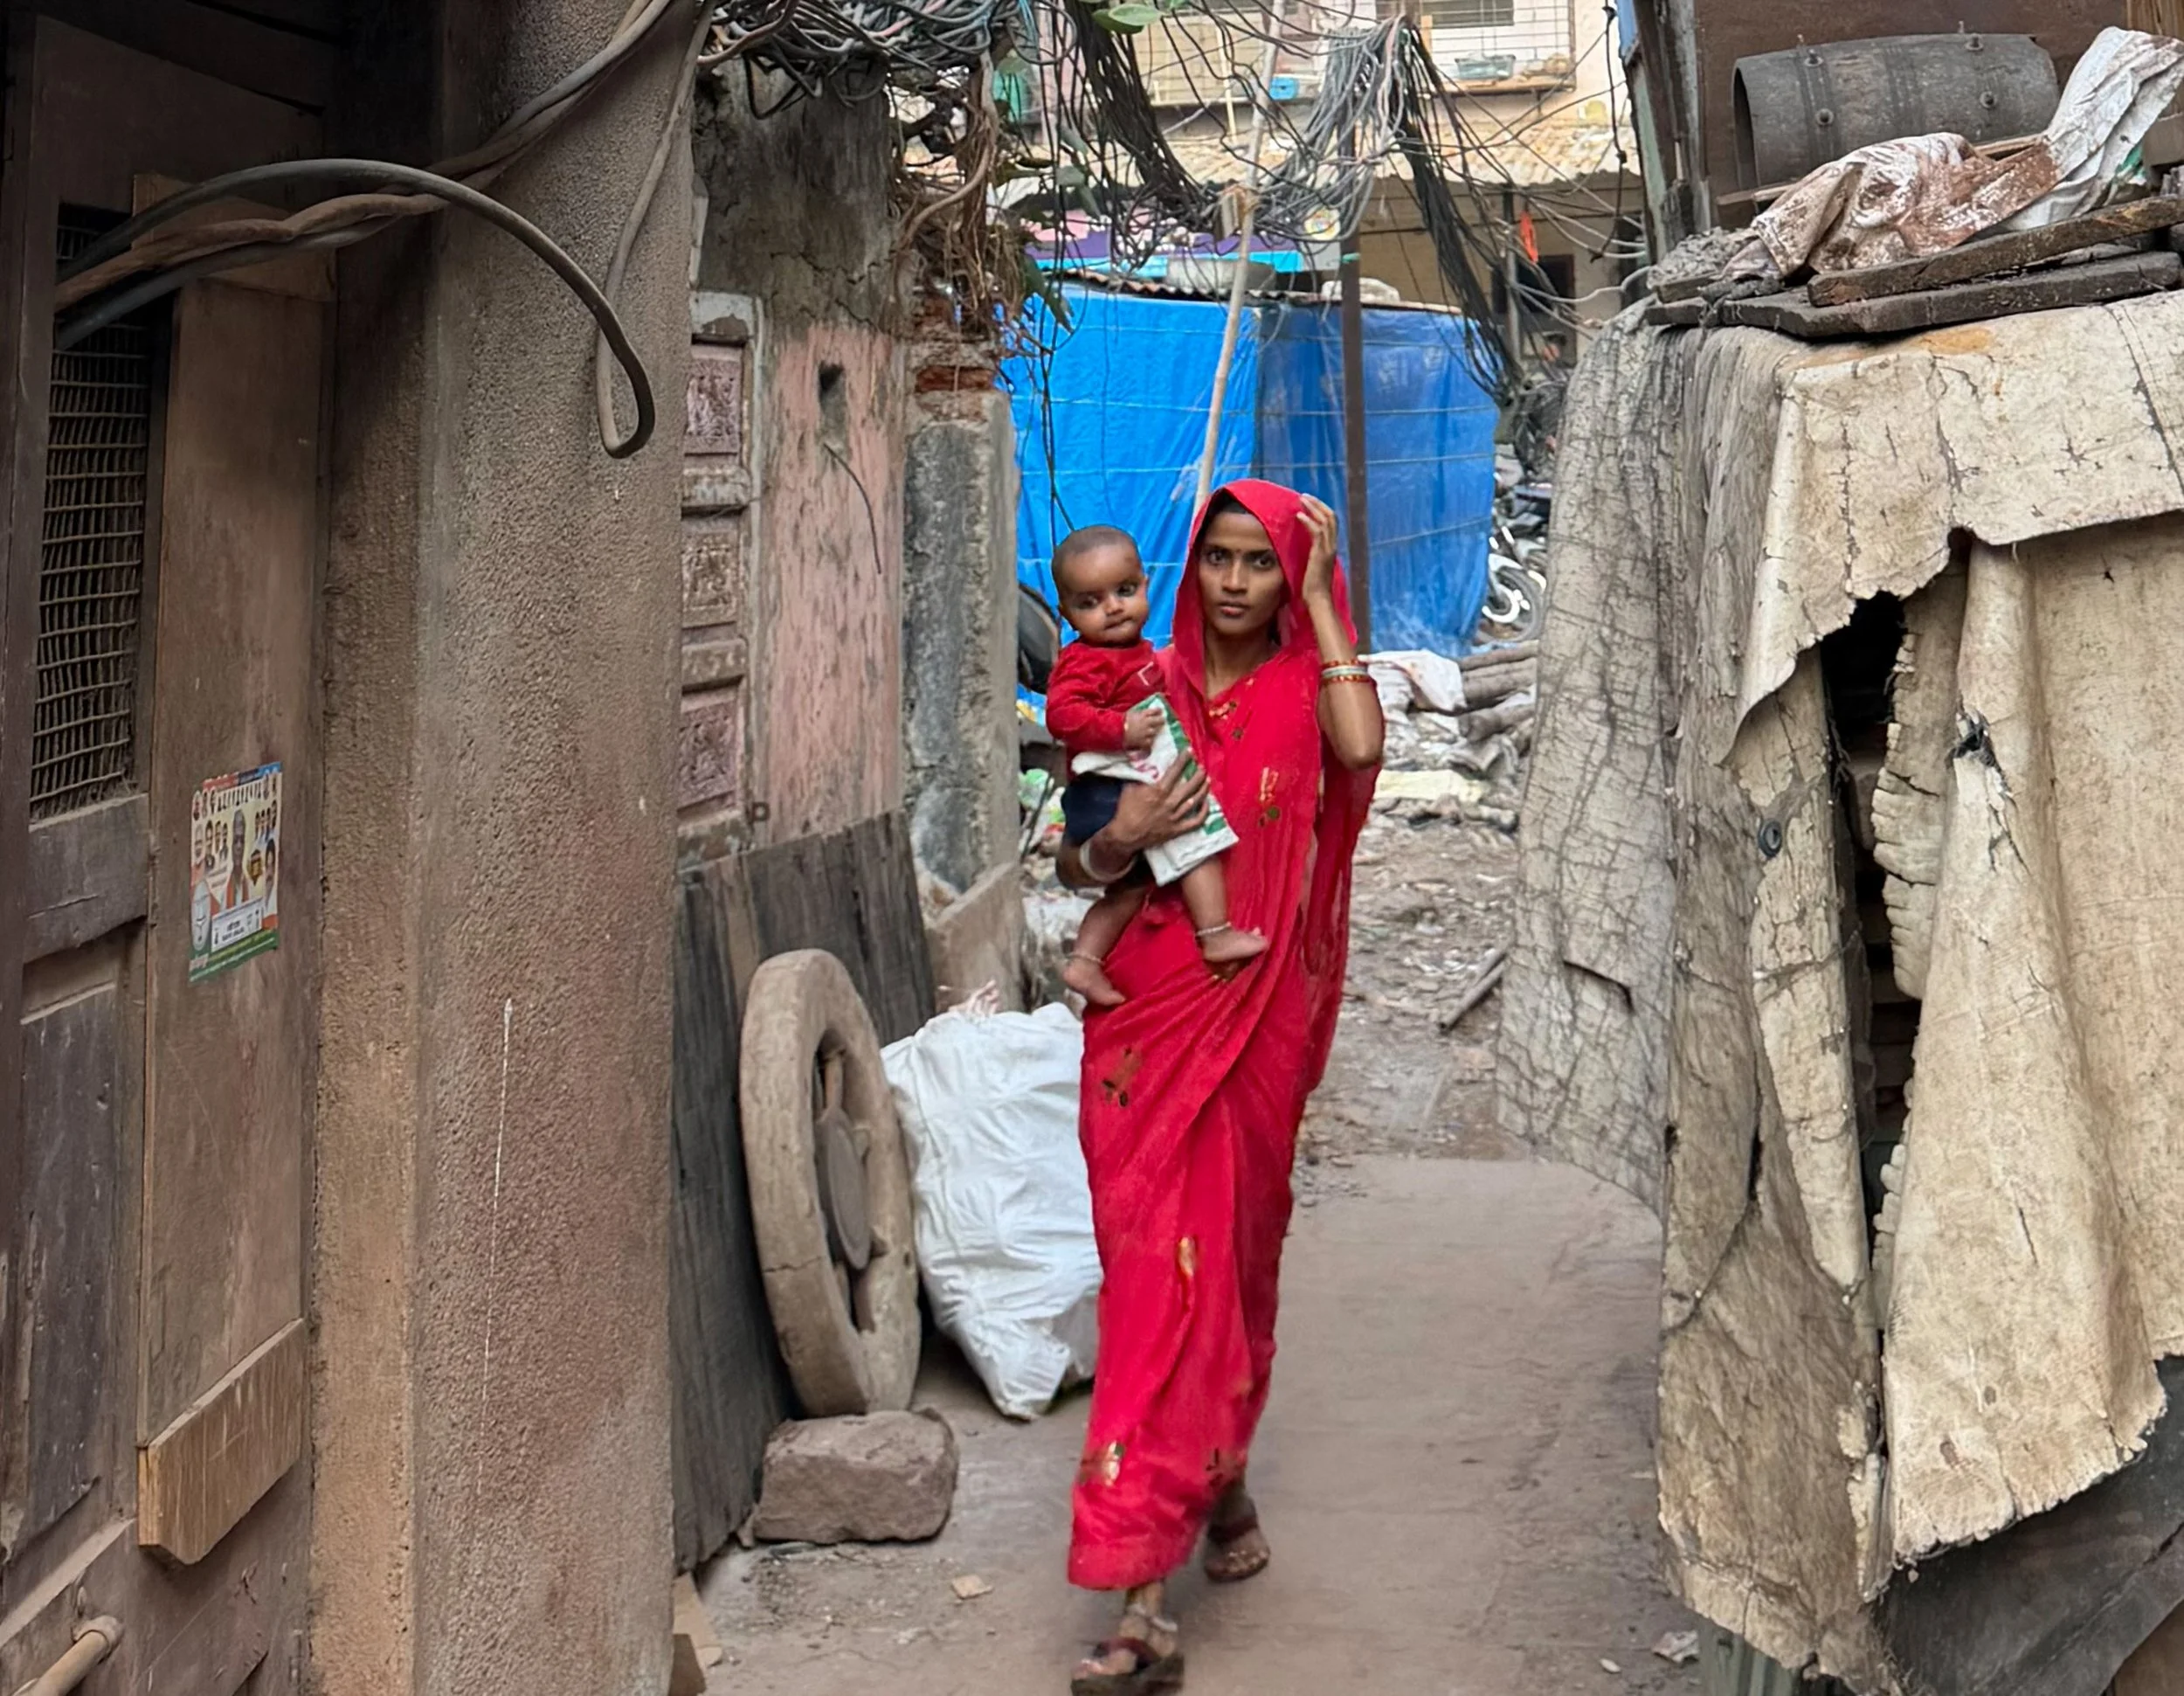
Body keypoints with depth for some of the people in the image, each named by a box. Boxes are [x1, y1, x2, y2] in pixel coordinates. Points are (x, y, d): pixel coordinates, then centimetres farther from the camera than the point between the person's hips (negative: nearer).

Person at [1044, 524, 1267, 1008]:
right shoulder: (1087, 661, -15)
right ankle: (1217, 935, -17)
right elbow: (1063, 713, -29)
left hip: (1136, 790, 10)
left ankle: (1084, 960, 19)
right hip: (1110, 791, -10)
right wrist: (1121, 730, -34)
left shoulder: (1138, 652, 15)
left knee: (1133, 884, 16)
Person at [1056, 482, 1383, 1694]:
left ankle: (1220, 1479, 25)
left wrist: (1319, 599, -10)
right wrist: (1119, 841, -16)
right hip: (1145, 1020, 1)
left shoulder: (1303, 685, 4)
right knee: (1159, 1268, -2)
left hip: (1252, 1020, -1)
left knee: (1226, 1260, 5)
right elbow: (1070, 863, 8)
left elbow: (1361, 746, -20)